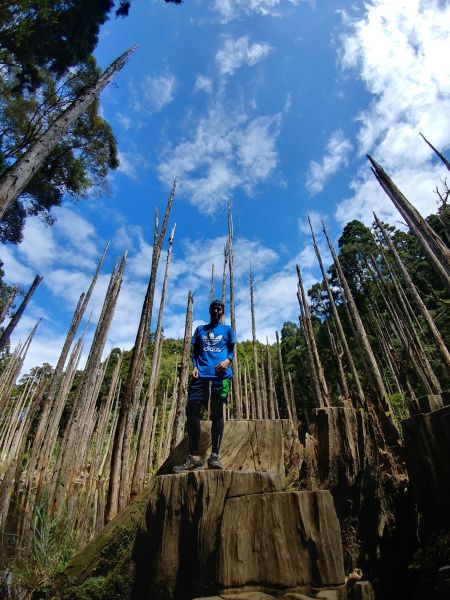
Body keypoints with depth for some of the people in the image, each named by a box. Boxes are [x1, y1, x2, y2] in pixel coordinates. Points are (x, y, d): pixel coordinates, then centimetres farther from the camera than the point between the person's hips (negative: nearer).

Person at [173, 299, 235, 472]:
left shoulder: (227, 329, 17)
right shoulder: (200, 329, 22)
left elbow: (232, 351, 13)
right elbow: (194, 351, 18)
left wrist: (227, 361, -9)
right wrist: (194, 366, 1)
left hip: (220, 374, -2)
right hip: (201, 373, 2)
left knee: (217, 412, -2)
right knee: (192, 410, -8)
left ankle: (215, 455, 3)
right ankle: (194, 456, -2)